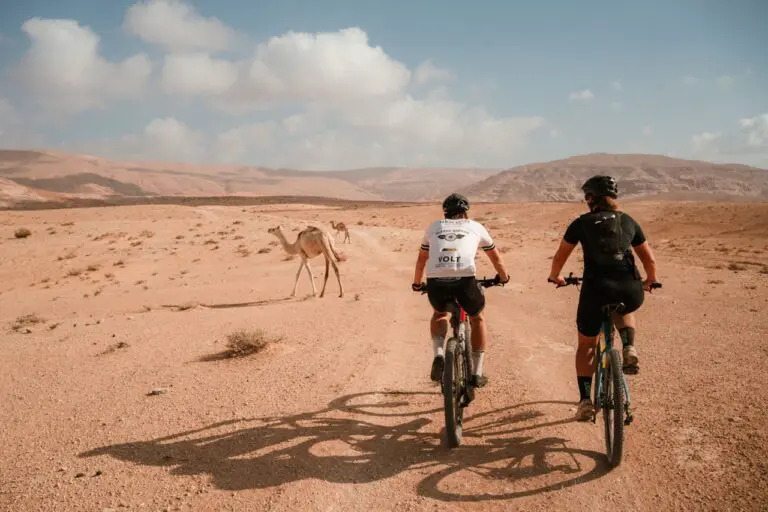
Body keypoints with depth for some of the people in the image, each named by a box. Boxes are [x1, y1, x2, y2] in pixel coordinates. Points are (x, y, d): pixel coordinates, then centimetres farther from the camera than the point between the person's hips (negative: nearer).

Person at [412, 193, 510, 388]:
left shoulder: (434, 227, 27)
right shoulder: (475, 226, 25)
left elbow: (422, 258, 38)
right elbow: (495, 255, 37)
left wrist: (417, 283, 54)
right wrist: (503, 277, 55)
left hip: (436, 281, 1)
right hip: (465, 279, -1)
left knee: (439, 314, 34)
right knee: (477, 319, 28)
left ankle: (438, 356, 11)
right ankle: (477, 373, 25)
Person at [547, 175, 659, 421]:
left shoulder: (582, 223, 8)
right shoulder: (628, 222, 14)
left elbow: (559, 257, 14)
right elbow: (650, 260, 18)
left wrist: (555, 277, 34)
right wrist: (650, 281, 37)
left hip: (596, 290, -2)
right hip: (631, 292, 2)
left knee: (586, 346, 20)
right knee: (623, 308, 39)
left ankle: (585, 400, 12)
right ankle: (629, 348, 13)